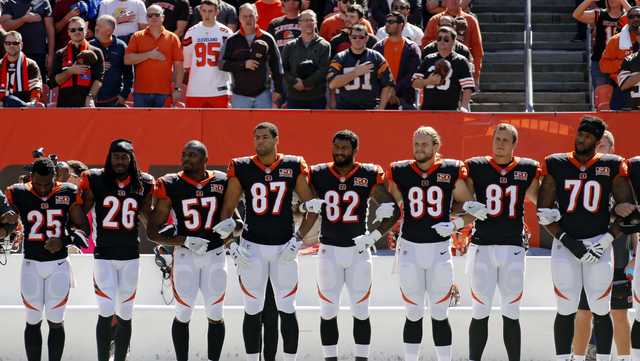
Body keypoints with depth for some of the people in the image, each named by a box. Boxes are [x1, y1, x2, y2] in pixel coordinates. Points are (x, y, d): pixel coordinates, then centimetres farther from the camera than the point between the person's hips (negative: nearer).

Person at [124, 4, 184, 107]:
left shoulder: (172, 38, 6)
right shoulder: (137, 37, 7)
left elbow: (178, 66, 4)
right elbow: (127, 59, -4)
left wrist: (177, 88, -4)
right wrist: (148, 55, -12)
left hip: (164, 92, 0)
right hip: (141, 92, 0)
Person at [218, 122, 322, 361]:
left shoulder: (294, 167, -1)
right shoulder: (241, 168, -1)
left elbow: (313, 208, 3)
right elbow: (227, 211, 4)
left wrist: (298, 239, -6)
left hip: (284, 248, 0)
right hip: (252, 247, 0)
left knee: (287, 311, 3)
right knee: (252, 311, 4)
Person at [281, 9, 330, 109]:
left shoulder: (324, 46, 1)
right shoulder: (290, 47, 10)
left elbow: (323, 70, -10)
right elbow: (283, 69, 3)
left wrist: (305, 83, -15)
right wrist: (295, 82, -14)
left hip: (317, 98, -2)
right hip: (294, 97, 2)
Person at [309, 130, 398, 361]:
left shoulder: (369, 176, -4)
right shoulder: (318, 175, 0)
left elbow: (392, 212, 0)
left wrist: (373, 236, -10)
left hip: (358, 250, -1)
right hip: (329, 250, 1)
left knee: (360, 312, 5)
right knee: (328, 312, 4)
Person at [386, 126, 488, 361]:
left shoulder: (452, 171, -3)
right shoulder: (400, 172, 0)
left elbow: (472, 209, 2)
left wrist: (455, 225, -12)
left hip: (440, 248, -1)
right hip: (410, 248, 1)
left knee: (440, 315, 4)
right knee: (413, 314, 7)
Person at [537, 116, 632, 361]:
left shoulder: (611, 166, 2)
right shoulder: (556, 165, 2)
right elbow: (544, 212, 2)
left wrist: (608, 239, -8)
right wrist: (567, 241, -8)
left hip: (599, 244, 0)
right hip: (565, 244, 0)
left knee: (601, 311, 1)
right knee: (566, 311, -1)